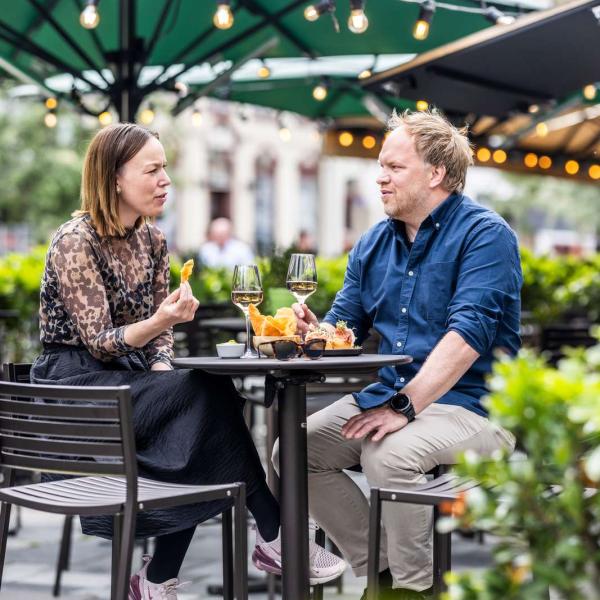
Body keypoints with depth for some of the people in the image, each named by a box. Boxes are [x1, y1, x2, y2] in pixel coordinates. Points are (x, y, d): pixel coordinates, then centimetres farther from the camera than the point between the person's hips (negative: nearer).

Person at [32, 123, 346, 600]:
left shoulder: (152, 240, 9)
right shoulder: (75, 242, -14)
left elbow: (159, 334, 14)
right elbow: (99, 344, -18)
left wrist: (163, 369, -7)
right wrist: (160, 321, -34)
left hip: (126, 382, 7)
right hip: (77, 387, -7)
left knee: (202, 401, -22)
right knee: (209, 393, -24)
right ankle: (273, 537, -13)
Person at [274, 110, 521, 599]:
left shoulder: (483, 234, -10)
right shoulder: (374, 244, 13)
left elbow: (469, 334, -22)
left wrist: (404, 407, -30)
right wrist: (314, 331, -12)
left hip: (470, 401, -7)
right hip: (388, 393, 7)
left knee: (388, 453, -34)